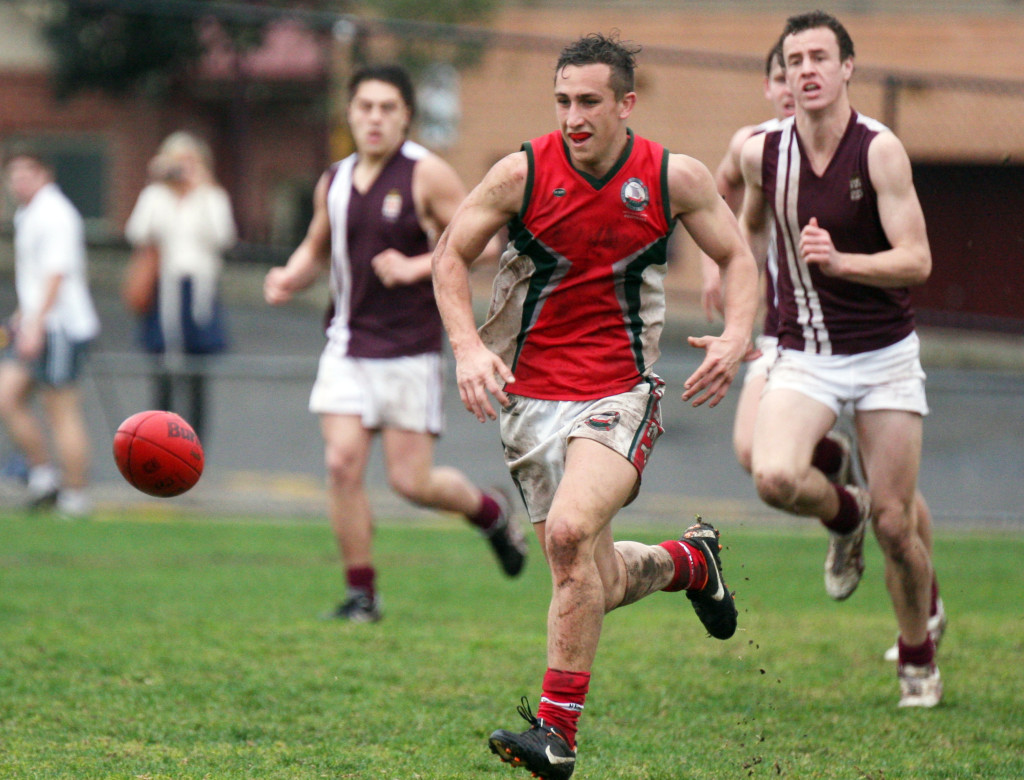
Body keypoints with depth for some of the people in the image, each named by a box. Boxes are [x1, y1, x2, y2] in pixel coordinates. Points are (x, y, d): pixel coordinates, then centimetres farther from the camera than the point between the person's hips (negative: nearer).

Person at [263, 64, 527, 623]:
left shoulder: (427, 175, -7)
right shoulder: (334, 182, 8)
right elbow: (316, 248, 23)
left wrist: (416, 267, -19)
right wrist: (290, 278, 2)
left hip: (409, 351, -4)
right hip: (348, 346, 4)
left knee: (411, 481, -3)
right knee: (342, 462, -10)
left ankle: (490, 511, 29)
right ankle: (361, 593, 2)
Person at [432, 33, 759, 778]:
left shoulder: (675, 178, -5)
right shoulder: (523, 172, -6)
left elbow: (738, 257, 8)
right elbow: (451, 255, 4)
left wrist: (736, 336, -11)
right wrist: (468, 346, -11)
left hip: (619, 393, -2)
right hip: (530, 393, 2)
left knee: (570, 530, -28)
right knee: (594, 582, 5)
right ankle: (688, 561, 41)